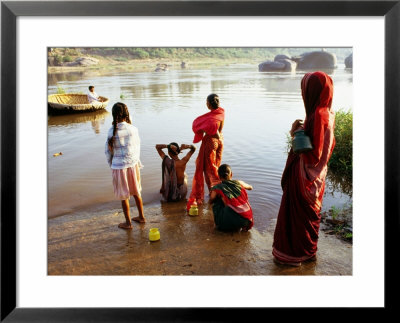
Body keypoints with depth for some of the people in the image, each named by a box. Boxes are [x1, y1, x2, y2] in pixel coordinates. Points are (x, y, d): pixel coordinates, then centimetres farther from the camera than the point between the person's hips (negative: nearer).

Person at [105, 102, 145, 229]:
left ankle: (128, 222, 23)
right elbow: (137, 147, 2)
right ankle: (141, 217, 34)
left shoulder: (112, 131, -12)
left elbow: (108, 151, -4)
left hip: (119, 166, -3)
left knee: (124, 196, 11)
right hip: (133, 164, 3)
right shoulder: (133, 129, -8)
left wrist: (111, 165, 12)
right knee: (136, 192, 20)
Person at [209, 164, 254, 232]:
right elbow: (250, 187, 34)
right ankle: (244, 226, 23)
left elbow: (210, 202, 23)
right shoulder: (238, 183, 11)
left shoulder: (217, 188, 2)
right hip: (247, 219, 3)